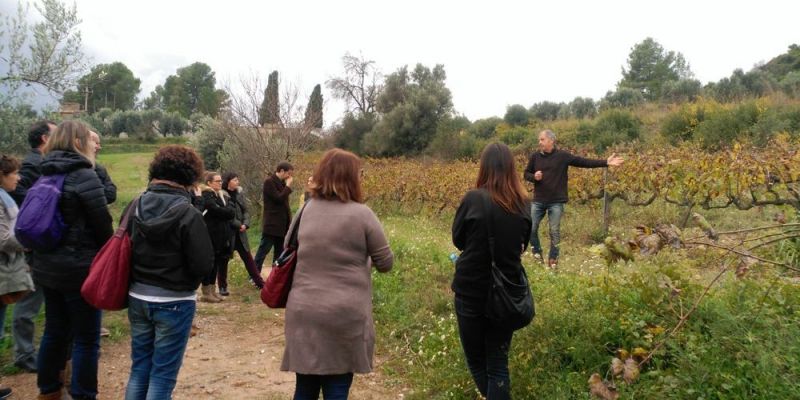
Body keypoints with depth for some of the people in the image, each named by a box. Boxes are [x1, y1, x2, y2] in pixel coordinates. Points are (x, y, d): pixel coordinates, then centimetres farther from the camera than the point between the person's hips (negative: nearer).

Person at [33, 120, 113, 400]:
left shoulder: (46, 176, 9)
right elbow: (103, 224, -14)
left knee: (55, 330, 20)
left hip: (47, 266, 8)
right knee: (86, 337, 2)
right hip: (80, 268, -8)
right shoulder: (84, 175, -15)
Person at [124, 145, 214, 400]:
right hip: (174, 303, -5)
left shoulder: (135, 206, -2)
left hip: (137, 298, 5)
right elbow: (204, 266, -17)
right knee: (163, 374, 7)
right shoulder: (188, 214, -18)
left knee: (139, 368, 18)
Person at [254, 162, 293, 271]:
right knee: (263, 250, -5)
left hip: (282, 223, 9)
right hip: (272, 223, -9)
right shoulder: (269, 181, -12)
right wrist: (288, 186, -13)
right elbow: (278, 198, -21)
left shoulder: (281, 182, 14)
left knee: (279, 251, 12)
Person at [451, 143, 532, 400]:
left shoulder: (473, 199, -14)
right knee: (498, 362, 12)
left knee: (475, 360, 16)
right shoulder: (524, 204, -3)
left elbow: (458, 239, 1)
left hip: (471, 291, -3)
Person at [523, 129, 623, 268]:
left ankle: (553, 259, 17)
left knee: (555, 231, 3)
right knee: (531, 228, 0)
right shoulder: (535, 156, 3)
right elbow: (526, 174, 12)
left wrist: (606, 162, -12)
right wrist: (534, 177, -11)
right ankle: (537, 252, 21)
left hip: (556, 202, -2)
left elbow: (584, 162, -5)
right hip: (538, 201, 2)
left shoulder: (563, 156, -4)